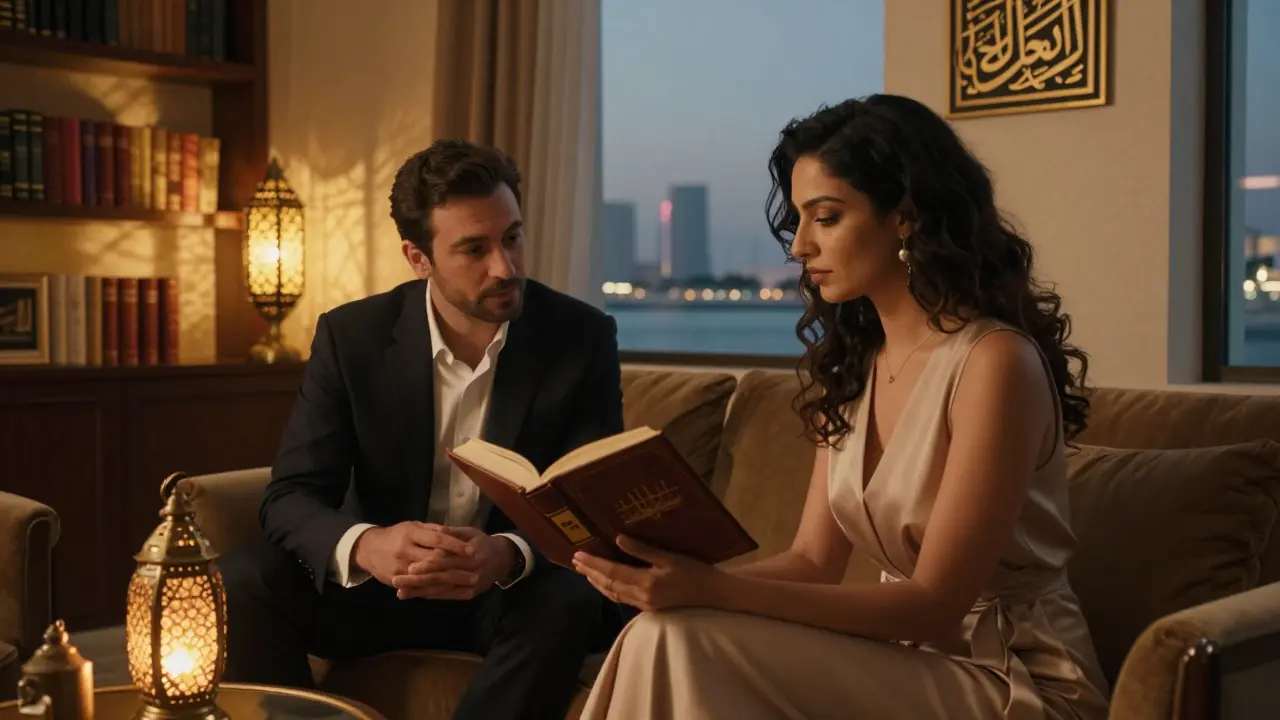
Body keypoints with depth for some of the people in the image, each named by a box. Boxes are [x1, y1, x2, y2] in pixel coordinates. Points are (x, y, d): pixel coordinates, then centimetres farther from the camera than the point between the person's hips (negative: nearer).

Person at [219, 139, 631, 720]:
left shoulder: (582, 338, -10)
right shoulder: (351, 336, -8)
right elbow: (290, 497, -11)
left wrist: (508, 555, -36)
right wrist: (366, 545, -36)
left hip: (514, 589, 0)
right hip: (378, 580, 1)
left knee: (567, 602, -34)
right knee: (242, 583, -25)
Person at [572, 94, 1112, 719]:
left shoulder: (994, 361, -16)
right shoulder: (852, 364, 8)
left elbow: (935, 604, -19)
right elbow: (814, 559, 6)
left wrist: (714, 591, -27)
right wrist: (686, 580, -14)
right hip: (906, 658, 6)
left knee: (683, 644, -24)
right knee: (663, 635, -19)